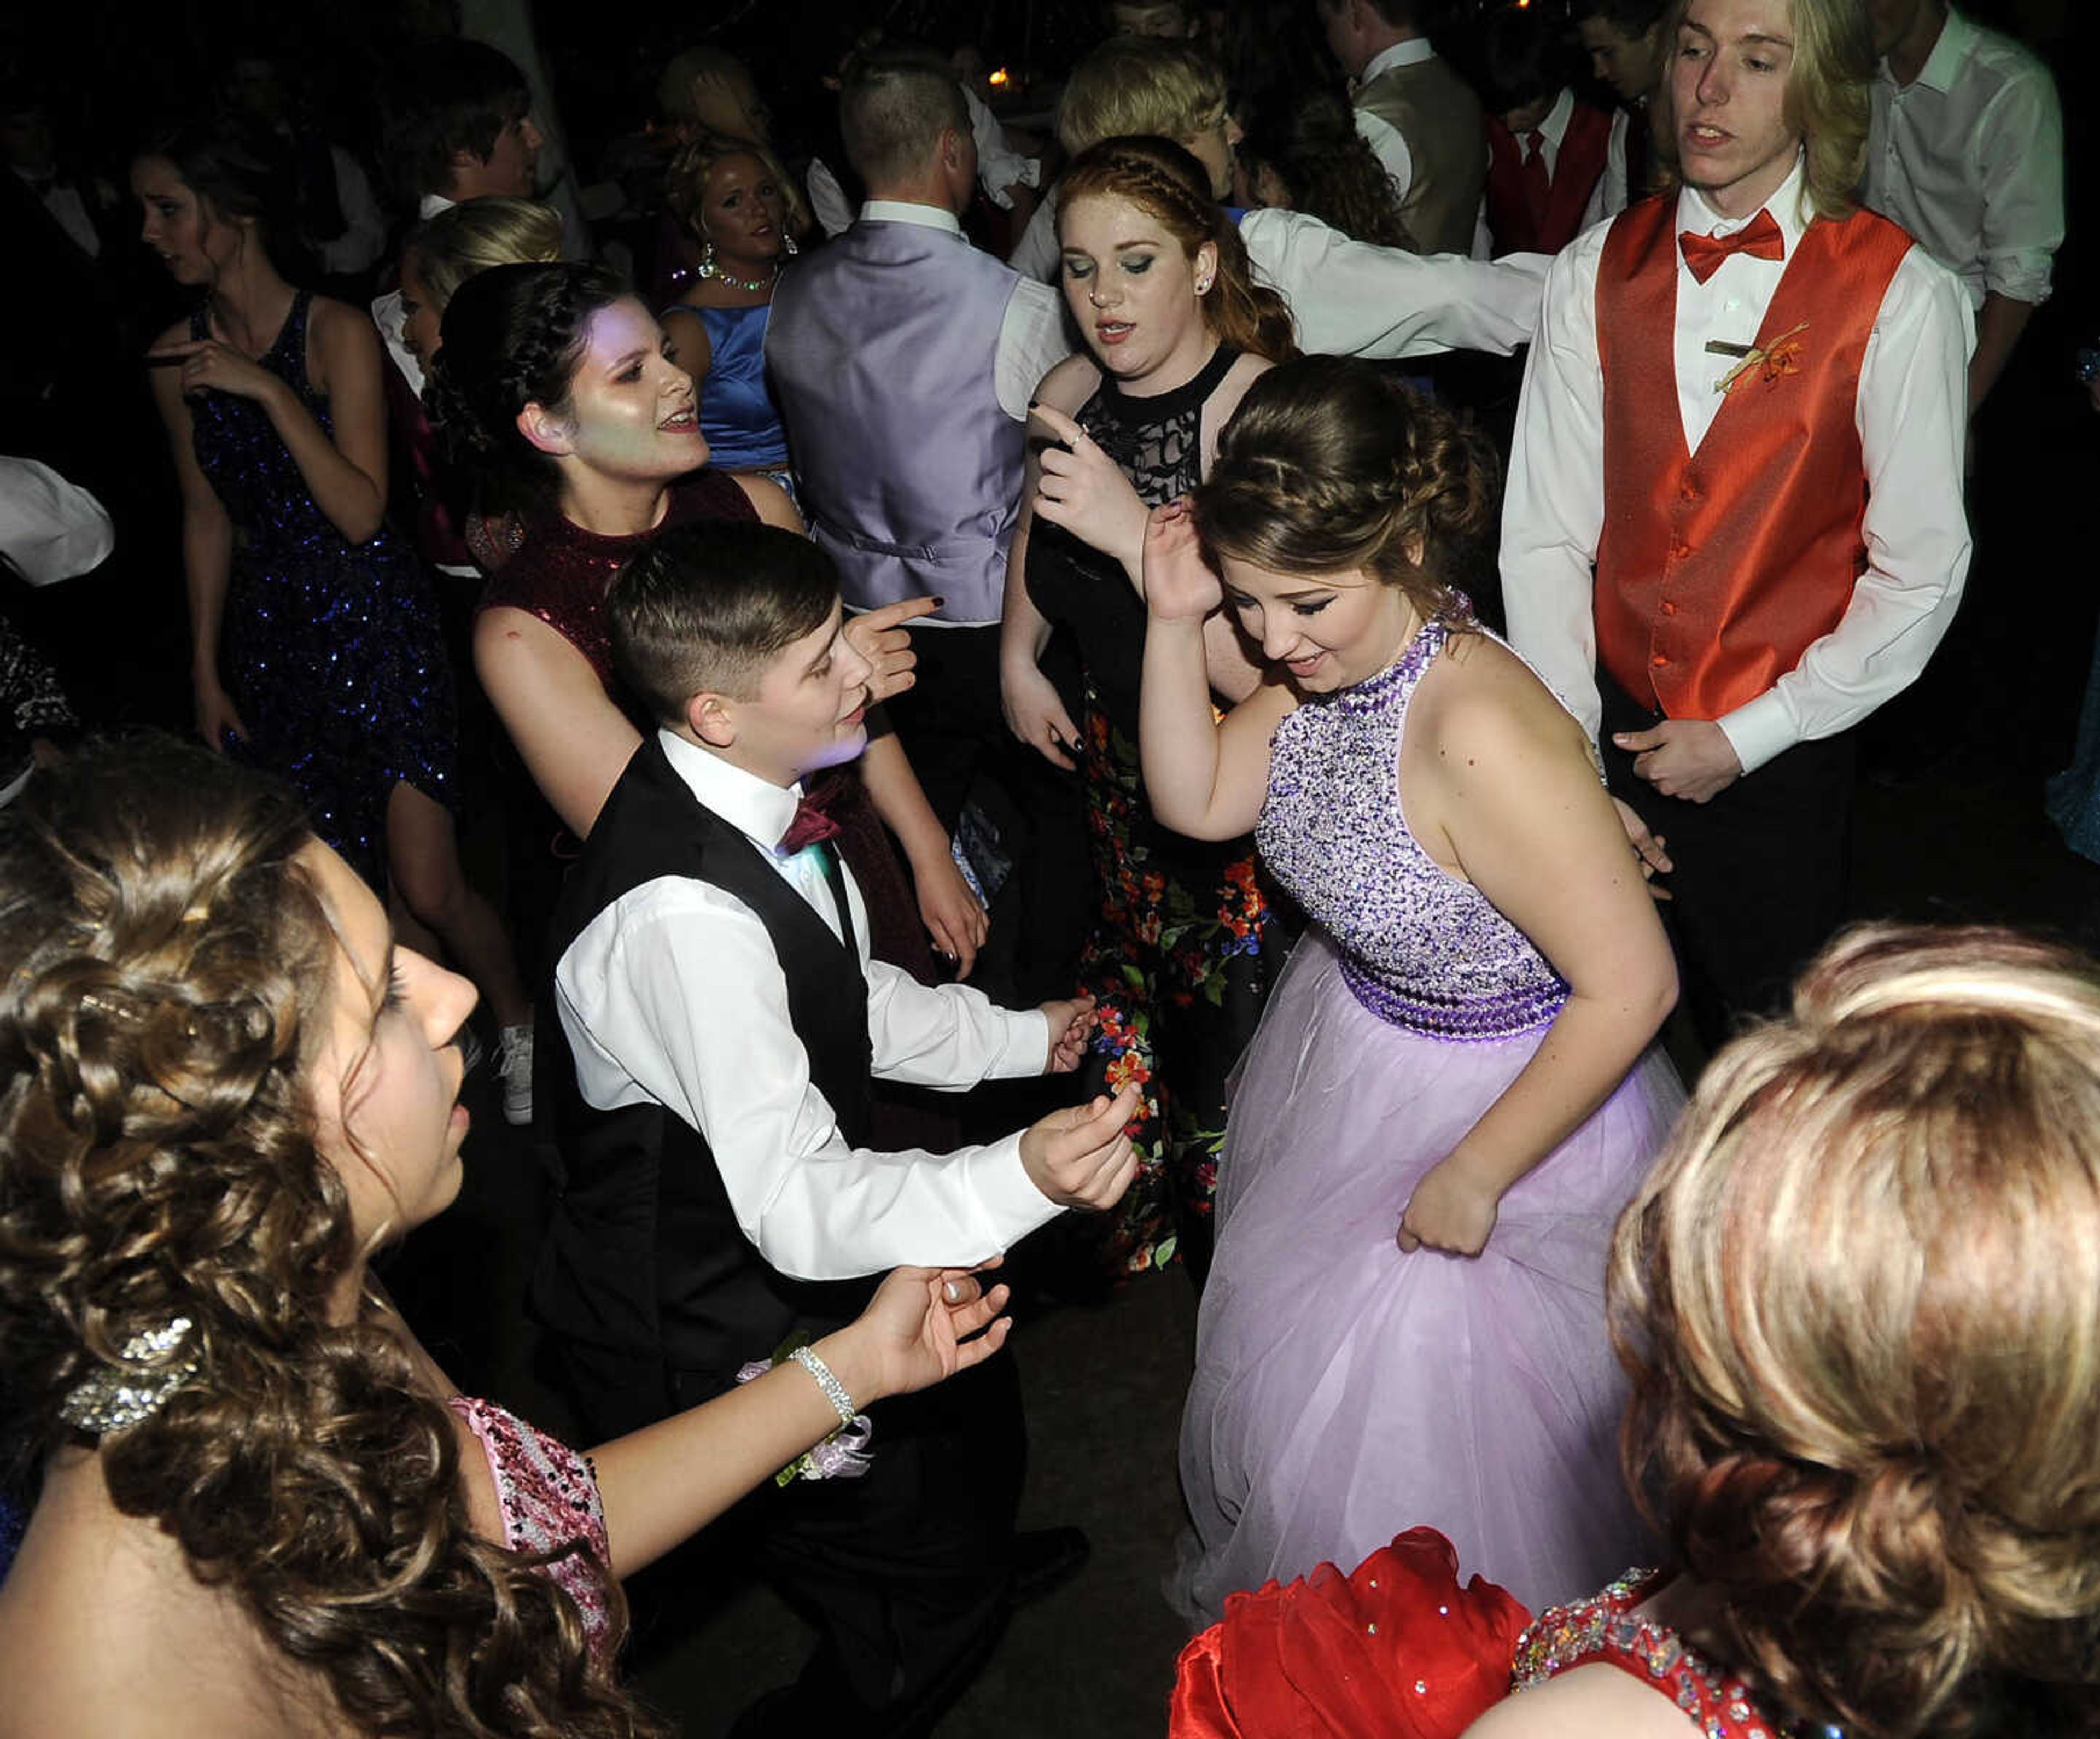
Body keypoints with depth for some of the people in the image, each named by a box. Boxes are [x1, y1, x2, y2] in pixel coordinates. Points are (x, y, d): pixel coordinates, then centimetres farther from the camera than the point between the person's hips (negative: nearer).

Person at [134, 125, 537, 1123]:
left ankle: (519, 1029, 19)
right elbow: (207, 517, 12)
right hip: (270, 635, 4)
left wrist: (271, 391, -22)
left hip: (374, 621, -4)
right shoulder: (179, 358, 5)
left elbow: (360, 511, -16)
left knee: (426, 888, -7)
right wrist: (206, 672, 12)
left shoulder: (335, 333, -9)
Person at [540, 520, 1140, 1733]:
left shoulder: (754, 794, -9)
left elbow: (849, 999, 9)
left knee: (980, 1437, 28)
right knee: (936, 1606, 8)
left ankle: (963, 1560, 60)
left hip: (781, 1246, 8)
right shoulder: (680, 916, -38)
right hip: (704, 1328, -8)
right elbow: (797, 1203, -38)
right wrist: (1021, 1178, -50)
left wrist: (1024, 1037, 11)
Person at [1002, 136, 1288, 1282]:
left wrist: (1134, 530, -35)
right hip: (1117, 774, 6)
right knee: (1123, 1017, 19)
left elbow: (1264, 673, -29)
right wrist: (1017, 658, 10)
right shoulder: (1069, 397, 0)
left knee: (1235, 1057, 3)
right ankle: (1151, 1240, 47)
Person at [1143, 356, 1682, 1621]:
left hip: (1498, 1104, -8)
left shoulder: (1481, 731, -37)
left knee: (1423, 1440, 15)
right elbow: (1197, 802, -1)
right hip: (1345, 1054, 8)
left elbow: (1633, 985, -32)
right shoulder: (1330, 659, -12)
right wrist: (1174, 621, -16)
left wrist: (1474, 1178, -22)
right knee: (1302, 1378, 30)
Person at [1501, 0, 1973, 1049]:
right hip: (1617, 723, 2)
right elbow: (1544, 536, -5)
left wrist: (1746, 737, -12)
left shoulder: (1900, 299, -11)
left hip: (1781, 760, -2)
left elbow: (1921, 571, -8)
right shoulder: (1595, 275, -3)